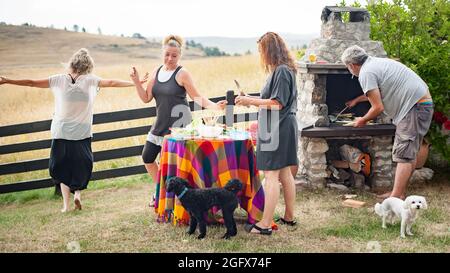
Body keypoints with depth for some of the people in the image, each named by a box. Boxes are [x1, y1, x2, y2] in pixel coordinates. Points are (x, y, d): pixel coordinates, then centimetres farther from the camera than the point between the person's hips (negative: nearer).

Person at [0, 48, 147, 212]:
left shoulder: (58, 80, -3)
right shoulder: (90, 80, -4)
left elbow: (31, 83, -1)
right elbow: (112, 83, 3)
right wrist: (136, 83, 13)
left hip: (61, 133, 1)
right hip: (82, 134, 0)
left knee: (62, 168, 12)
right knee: (82, 166, 18)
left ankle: (66, 204, 8)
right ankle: (77, 193, -1)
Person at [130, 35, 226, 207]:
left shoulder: (182, 73, -10)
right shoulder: (156, 72, 7)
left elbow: (197, 97, -11)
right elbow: (146, 98, 10)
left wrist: (214, 106, -26)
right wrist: (137, 82, -3)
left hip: (178, 123, -7)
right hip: (161, 124, 7)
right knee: (147, 157, 12)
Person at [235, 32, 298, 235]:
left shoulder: (281, 71, -16)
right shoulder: (282, 70, 15)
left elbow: (277, 103, -19)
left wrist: (251, 101, -12)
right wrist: (252, 100, 14)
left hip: (277, 129, -10)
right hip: (283, 128, 10)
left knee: (271, 176, -9)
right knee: (284, 174, 15)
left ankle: (265, 224, -6)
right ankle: (289, 217, 24)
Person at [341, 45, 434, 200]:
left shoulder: (366, 73, -11)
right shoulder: (377, 62, 21)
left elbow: (378, 107, -14)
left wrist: (363, 120, 5)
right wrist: (356, 100, 54)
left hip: (415, 107, -10)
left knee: (404, 155, -11)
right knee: (409, 154, 13)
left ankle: (395, 199, -12)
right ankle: (400, 193, 20)